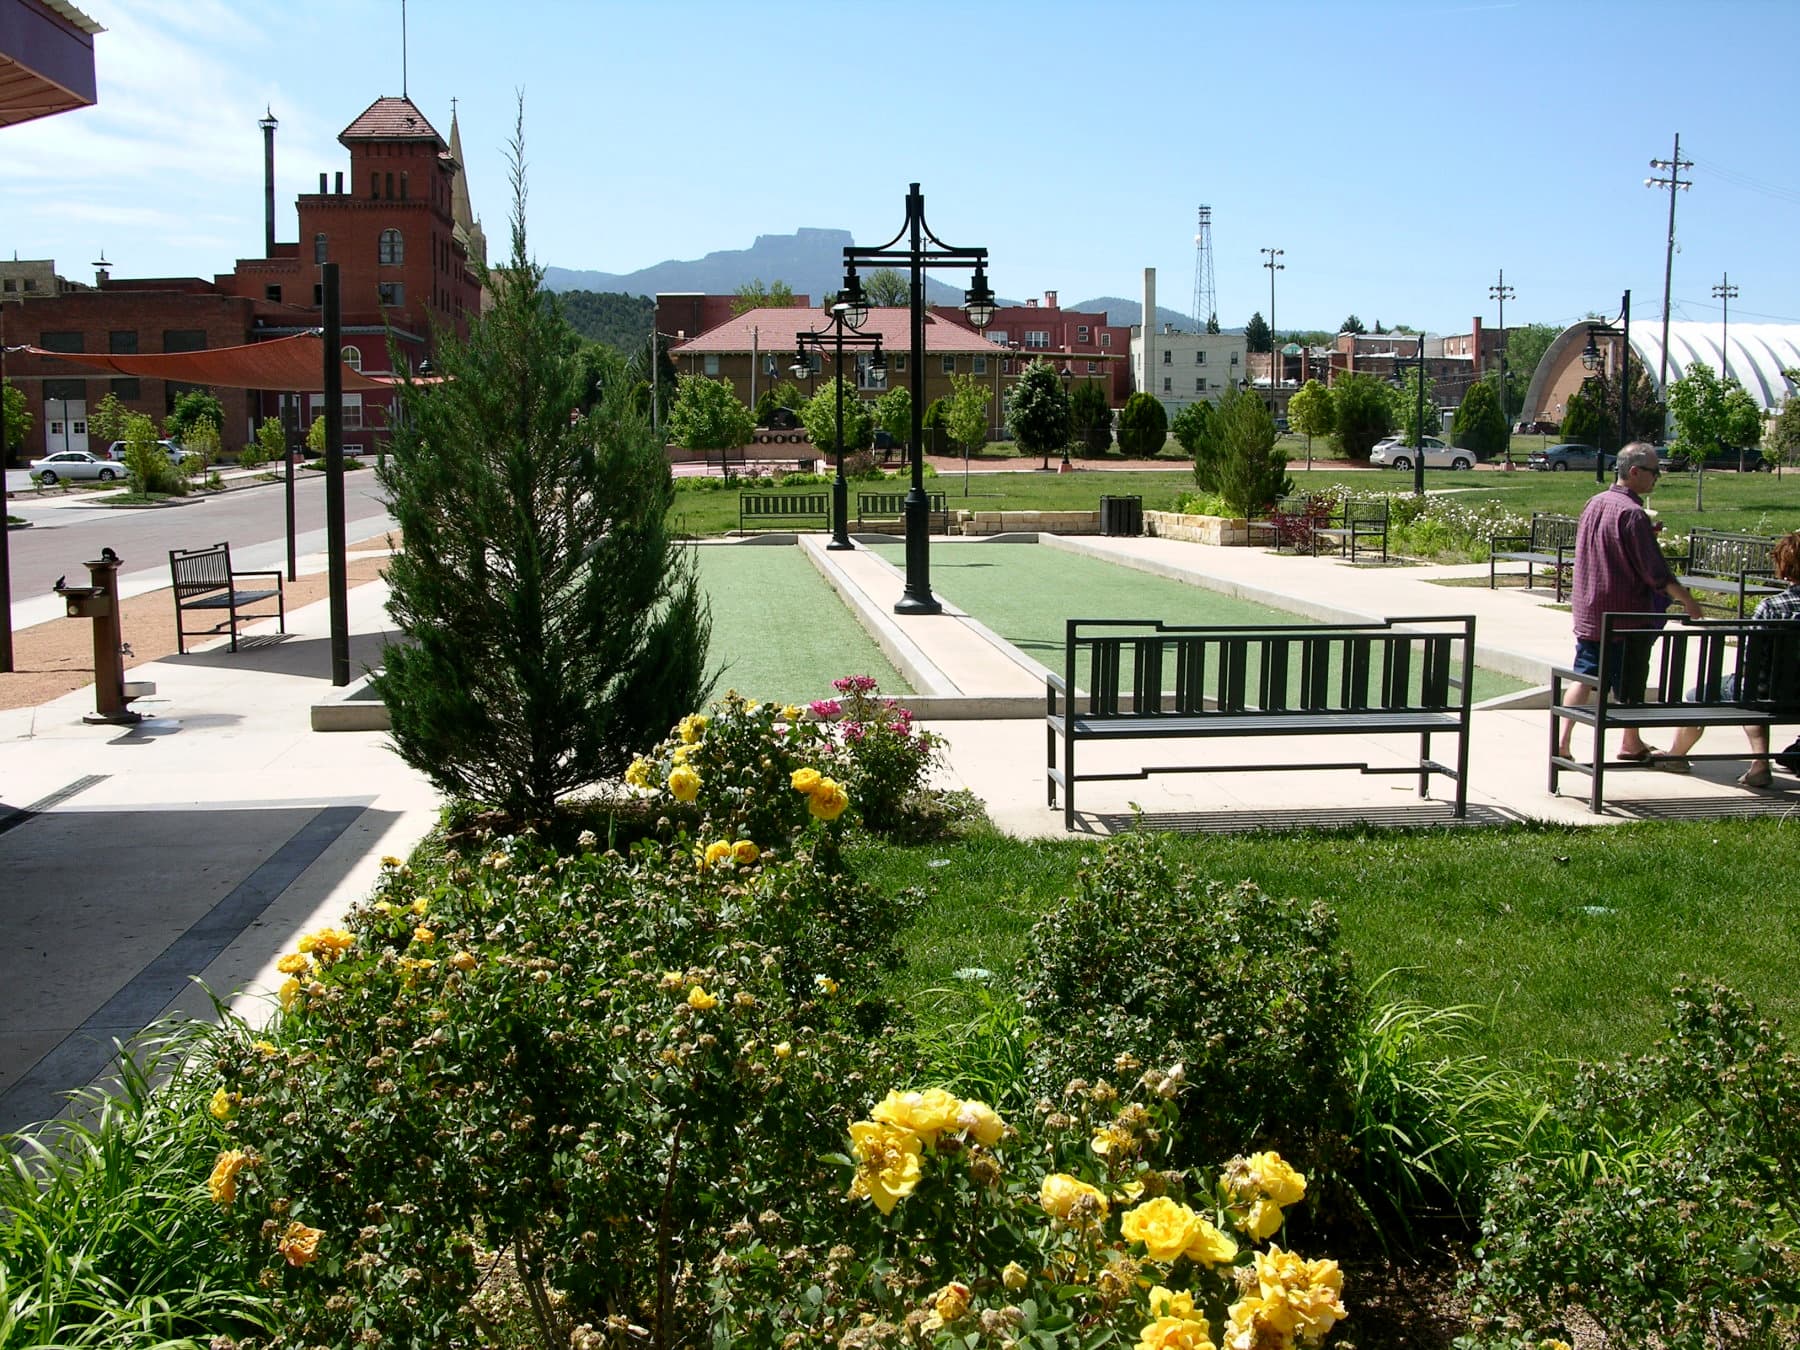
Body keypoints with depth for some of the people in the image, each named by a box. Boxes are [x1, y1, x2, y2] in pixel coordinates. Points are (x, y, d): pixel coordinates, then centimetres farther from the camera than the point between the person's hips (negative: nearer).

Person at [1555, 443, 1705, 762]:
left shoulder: (1594, 503, 7)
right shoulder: (1632, 513, -18)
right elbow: (1655, 570, -17)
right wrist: (1687, 600, -8)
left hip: (1587, 612, 7)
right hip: (1626, 615, -7)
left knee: (1584, 676, 9)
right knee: (1630, 682, 8)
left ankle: (1562, 739, -1)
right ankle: (1631, 744, 22)